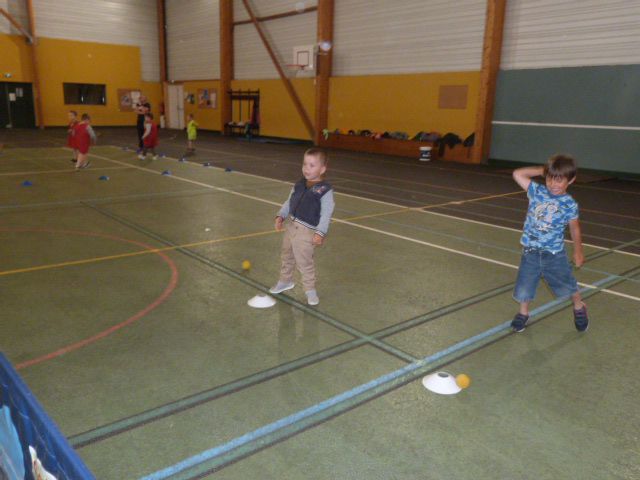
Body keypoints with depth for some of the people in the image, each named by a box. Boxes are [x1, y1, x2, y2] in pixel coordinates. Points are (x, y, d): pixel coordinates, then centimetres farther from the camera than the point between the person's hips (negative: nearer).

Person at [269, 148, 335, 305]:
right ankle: (285, 281, 43)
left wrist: (320, 233, -23)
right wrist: (281, 216, 3)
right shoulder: (299, 185, 5)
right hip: (290, 226, 7)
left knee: (304, 262, -1)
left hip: (306, 231, -7)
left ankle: (310, 289, 18)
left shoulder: (325, 190, -15)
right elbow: (289, 202, 14)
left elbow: (326, 214, -17)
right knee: (287, 256, 22)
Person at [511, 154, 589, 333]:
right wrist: (541, 170, -6)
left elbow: (574, 228, 2)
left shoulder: (569, 204, -9)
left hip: (555, 254, -1)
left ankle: (579, 307, 46)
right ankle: (523, 313, 33)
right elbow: (517, 174, -6)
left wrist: (578, 251, 5)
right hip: (530, 251, 1)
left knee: (567, 285, 16)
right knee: (524, 287, 6)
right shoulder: (537, 191, -5)